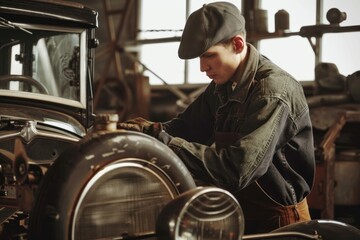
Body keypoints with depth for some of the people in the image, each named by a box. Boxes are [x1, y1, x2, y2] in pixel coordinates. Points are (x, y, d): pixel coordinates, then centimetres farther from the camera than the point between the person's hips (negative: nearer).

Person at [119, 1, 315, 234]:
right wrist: (152, 131, -12)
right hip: (241, 213, 7)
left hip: (277, 223, -7)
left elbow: (237, 170, -34)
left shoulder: (273, 92, -25)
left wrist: (164, 141, -32)